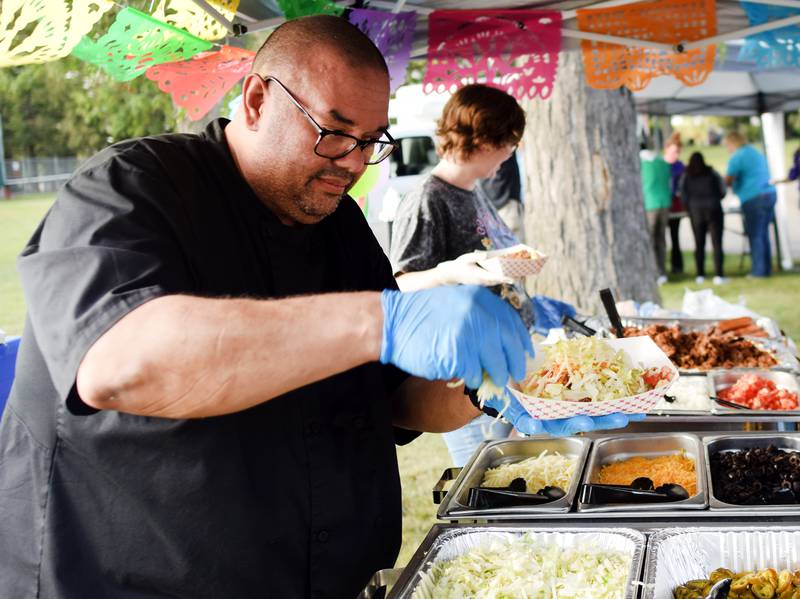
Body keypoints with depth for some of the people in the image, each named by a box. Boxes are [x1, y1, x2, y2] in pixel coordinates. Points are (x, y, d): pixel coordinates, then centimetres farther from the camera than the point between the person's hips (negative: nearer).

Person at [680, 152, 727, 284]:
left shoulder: (686, 177, 3)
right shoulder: (712, 173, 2)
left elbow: (684, 196, -3)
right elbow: (722, 191, 1)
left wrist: (690, 208, 11)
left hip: (696, 212, 1)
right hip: (714, 210, -1)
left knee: (699, 244, 8)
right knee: (716, 243, -1)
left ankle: (700, 275, 5)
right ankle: (718, 275, -8)